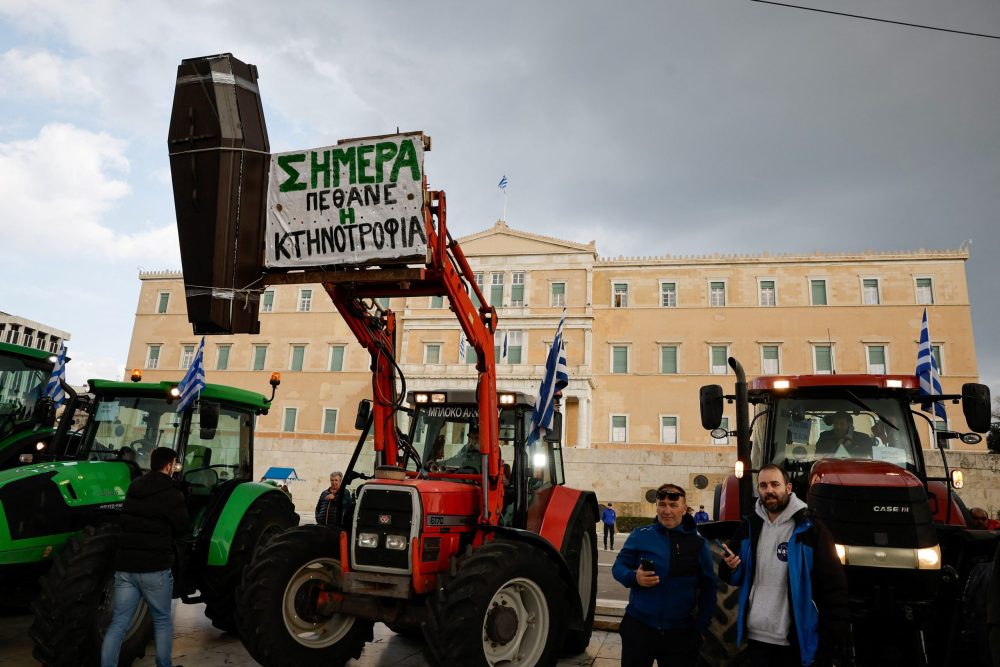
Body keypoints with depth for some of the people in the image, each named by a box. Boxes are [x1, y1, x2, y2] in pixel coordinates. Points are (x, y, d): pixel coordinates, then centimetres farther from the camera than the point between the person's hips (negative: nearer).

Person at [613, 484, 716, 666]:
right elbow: (618, 566, 2)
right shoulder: (640, 535, -2)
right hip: (638, 626, 0)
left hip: (681, 633, 0)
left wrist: (701, 628, 2)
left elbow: (708, 588, 6)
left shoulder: (698, 543, 0)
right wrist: (634, 577, -19)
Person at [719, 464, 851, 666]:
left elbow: (834, 587, -9)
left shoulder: (811, 529, -8)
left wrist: (836, 640, -13)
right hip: (756, 635, 4)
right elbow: (736, 578, 12)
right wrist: (731, 568, -10)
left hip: (796, 640, -4)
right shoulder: (749, 526, 4)